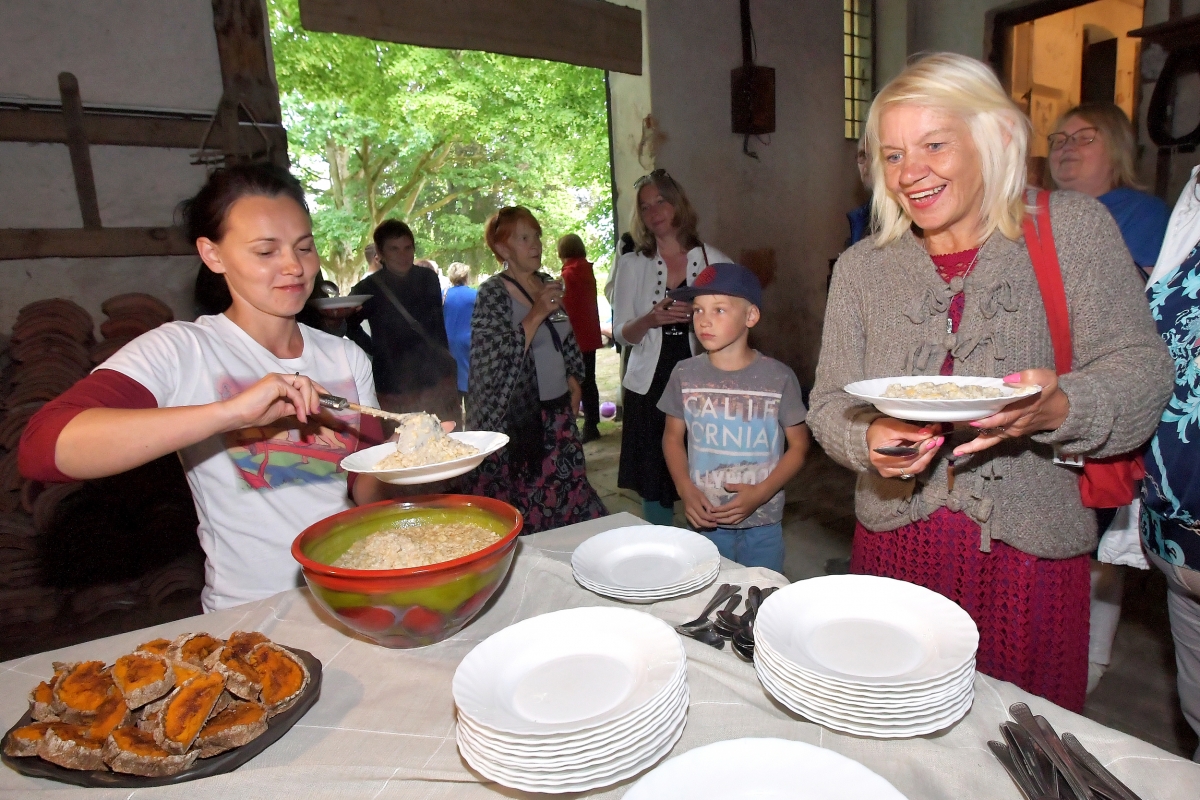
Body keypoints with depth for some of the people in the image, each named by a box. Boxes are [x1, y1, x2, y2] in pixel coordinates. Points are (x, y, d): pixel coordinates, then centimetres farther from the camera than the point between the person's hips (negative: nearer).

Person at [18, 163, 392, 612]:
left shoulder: (347, 357, 7)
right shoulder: (178, 352, -8)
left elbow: (367, 495, 6)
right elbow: (43, 448, -24)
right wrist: (230, 412, -33)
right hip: (253, 615, -2)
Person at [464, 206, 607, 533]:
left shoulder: (550, 285, 10)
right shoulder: (492, 294, -9)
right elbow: (500, 357, -18)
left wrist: (573, 384, 12)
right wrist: (536, 315, -22)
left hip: (558, 412, 6)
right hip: (516, 418, -6)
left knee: (569, 498, 7)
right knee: (526, 509, -1)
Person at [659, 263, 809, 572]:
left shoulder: (778, 377, -9)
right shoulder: (685, 374, -4)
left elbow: (798, 445, -3)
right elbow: (673, 437, 5)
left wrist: (761, 493, -14)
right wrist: (686, 490, -9)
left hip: (762, 525, -1)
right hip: (704, 521, 2)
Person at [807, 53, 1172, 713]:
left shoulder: (1075, 229, 1)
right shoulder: (861, 267, 5)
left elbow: (1140, 374, -5)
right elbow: (830, 402, 3)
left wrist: (1054, 409, -26)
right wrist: (871, 440, -19)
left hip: (1033, 551, -1)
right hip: (895, 544, 2)